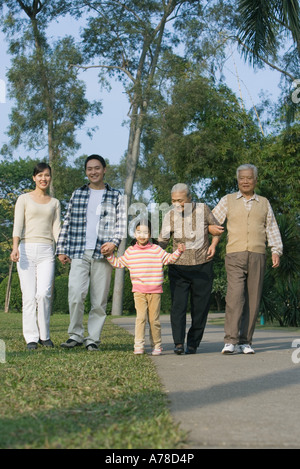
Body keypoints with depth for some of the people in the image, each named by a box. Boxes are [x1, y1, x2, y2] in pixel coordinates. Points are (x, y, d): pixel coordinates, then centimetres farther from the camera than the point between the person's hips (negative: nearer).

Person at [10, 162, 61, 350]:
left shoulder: (54, 203, 17)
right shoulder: (24, 199, 10)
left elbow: (56, 229, 12)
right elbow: (18, 225, 0)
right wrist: (15, 247, -16)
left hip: (46, 251, 1)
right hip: (26, 249, -1)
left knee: (44, 293, -14)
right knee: (29, 295, -5)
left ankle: (44, 335, 2)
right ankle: (31, 338, 2)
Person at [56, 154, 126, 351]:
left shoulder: (115, 196, 11)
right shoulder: (77, 194, 16)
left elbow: (121, 223, 6)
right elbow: (67, 222, 16)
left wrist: (114, 242, -11)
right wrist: (61, 249, 10)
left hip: (102, 254, -1)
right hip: (79, 253, 1)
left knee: (100, 299, 0)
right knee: (76, 294, -13)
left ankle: (93, 338, 10)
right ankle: (75, 335, 1)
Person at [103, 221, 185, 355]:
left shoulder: (156, 250, 6)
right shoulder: (130, 251, 9)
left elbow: (169, 259, 8)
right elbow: (119, 263, 17)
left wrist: (178, 251, -6)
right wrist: (109, 255, 6)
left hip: (155, 290, 0)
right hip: (139, 290, 0)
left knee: (154, 319, 4)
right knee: (141, 317, -10)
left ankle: (156, 346, 15)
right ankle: (138, 346, -7)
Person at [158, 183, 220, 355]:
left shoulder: (202, 209, -2)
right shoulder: (170, 216, -1)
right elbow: (163, 241, -1)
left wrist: (214, 244, -3)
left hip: (203, 267, 0)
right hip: (179, 268, 0)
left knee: (200, 307, 2)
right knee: (178, 305, -13)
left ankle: (193, 343, 12)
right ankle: (179, 343, -13)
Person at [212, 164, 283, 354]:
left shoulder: (264, 203, 17)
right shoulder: (228, 200, 13)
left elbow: (272, 229, 16)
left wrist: (276, 251, 3)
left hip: (258, 255, 2)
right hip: (235, 255, -2)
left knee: (253, 299, -1)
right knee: (235, 296, -16)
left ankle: (246, 342, 5)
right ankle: (231, 341, -19)